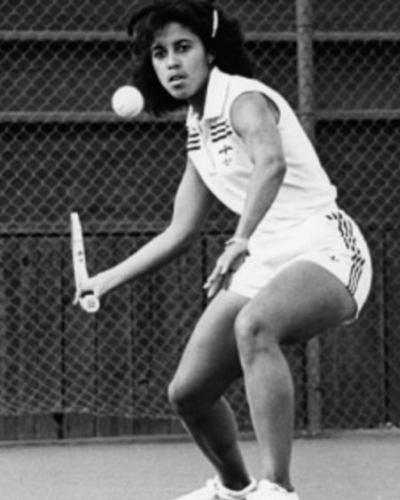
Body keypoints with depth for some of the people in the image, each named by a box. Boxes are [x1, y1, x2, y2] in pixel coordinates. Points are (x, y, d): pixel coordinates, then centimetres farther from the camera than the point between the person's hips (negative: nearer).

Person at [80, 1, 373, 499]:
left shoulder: (244, 99, -12)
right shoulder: (196, 130, 15)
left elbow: (271, 162, -35)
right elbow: (180, 232, 24)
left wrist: (242, 239, -47)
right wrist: (111, 277, 23)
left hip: (323, 248, -9)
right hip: (264, 265, 9)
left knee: (253, 326, -40)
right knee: (187, 392, 5)